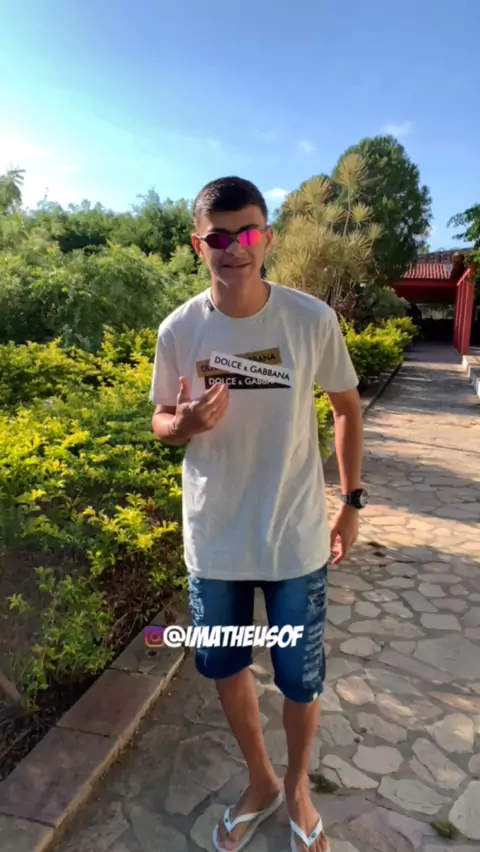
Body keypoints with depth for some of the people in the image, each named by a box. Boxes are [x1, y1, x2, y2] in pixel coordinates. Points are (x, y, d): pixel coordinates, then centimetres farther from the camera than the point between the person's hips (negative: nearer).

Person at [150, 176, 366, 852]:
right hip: (214, 540, 2)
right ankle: (260, 782, 51)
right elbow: (162, 422, 4)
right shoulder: (179, 330, -9)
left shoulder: (312, 319, -12)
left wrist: (352, 502, 1)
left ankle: (297, 786, 49)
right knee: (225, 668, 20)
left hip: (296, 539, -1)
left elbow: (348, 407, 2)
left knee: (300, 680, 15)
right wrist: (186, 423, -20)